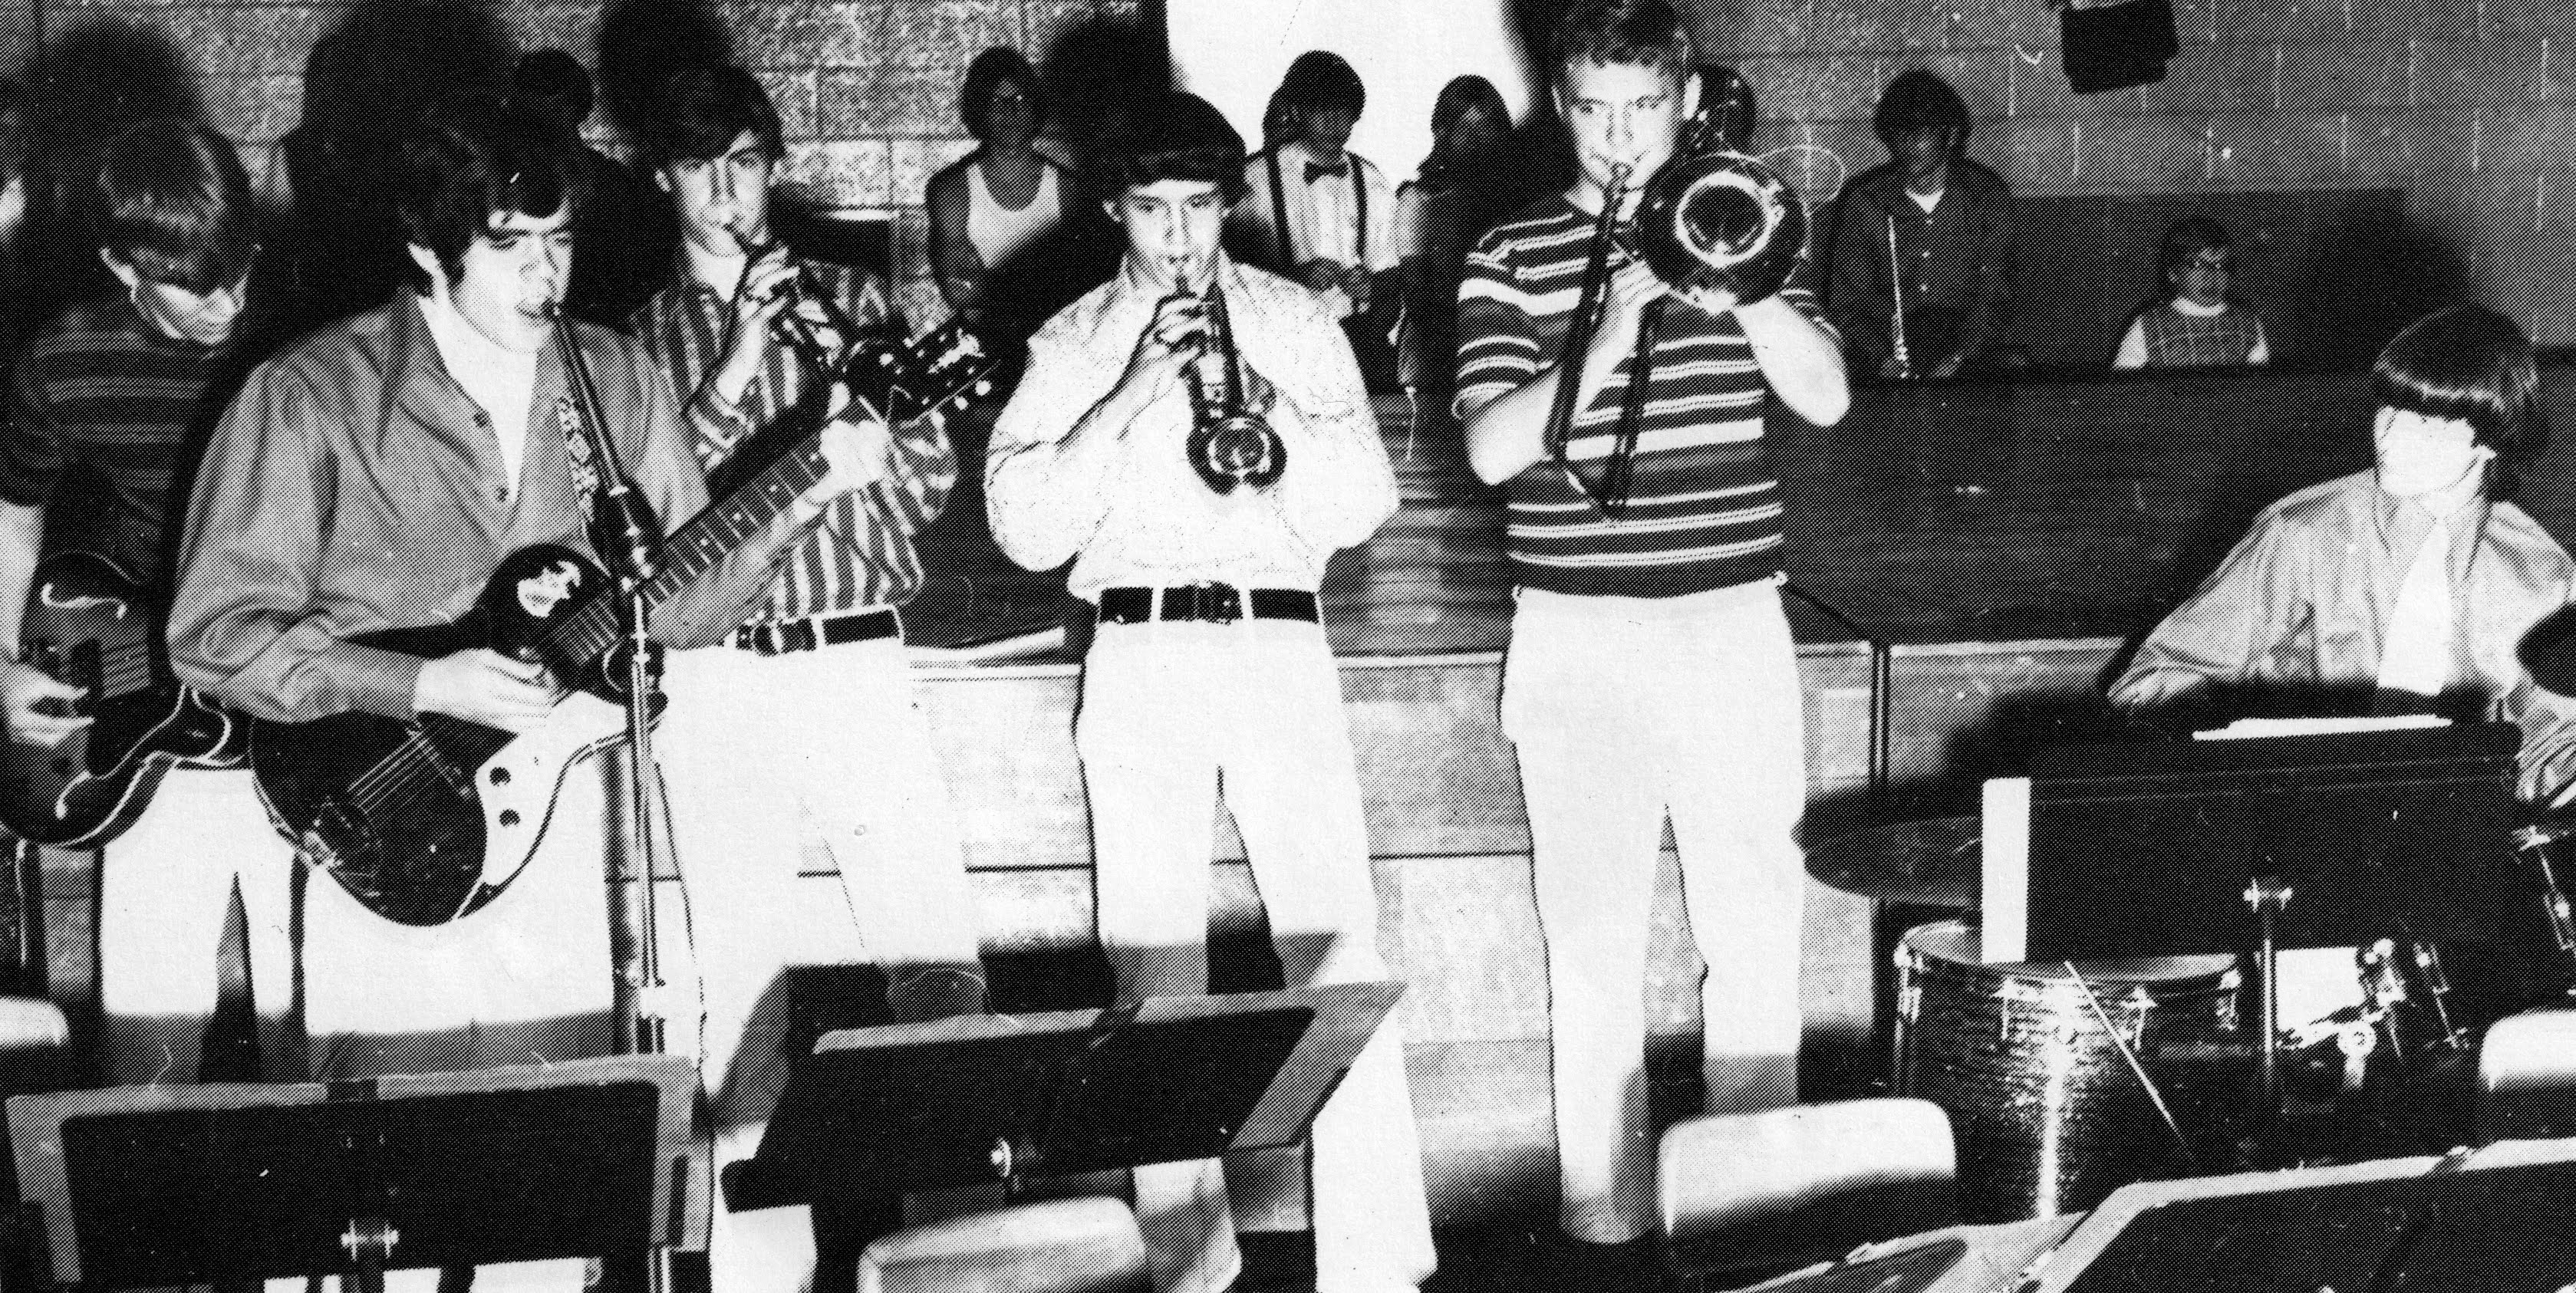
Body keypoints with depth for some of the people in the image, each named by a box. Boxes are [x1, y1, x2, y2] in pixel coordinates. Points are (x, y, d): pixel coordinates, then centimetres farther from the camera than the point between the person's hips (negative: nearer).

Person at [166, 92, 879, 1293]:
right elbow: (215, 630, -10)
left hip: (549, 799, 4)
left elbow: (672, 603, 9)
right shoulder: (311, 394, -8)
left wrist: (798, 504, -7)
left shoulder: (616, 379, 6)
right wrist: (424, 685, -19)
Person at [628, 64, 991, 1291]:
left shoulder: (849, 297, 12)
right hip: (717, 685, 0)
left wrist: (867, 422, -13)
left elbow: (931, 476, 7)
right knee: (746, 994, 1)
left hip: (860, 663, 0)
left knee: (942, 969, -5)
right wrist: (732, 373, -11)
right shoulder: (634, 339, 9)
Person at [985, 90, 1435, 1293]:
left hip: (1277, 645, -1)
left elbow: (1360, 504, 3)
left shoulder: (1295, 321, 11)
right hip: (1138, 655, 1)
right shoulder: (1071, 343, 11)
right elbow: (1024, 527, -2)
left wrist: (1260, 395, -12)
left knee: (1339, 953, -10)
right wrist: (1132, 394, -11)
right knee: (1154, 968, 0)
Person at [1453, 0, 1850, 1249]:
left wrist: (1738, 283, -15)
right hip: (1582, 635, -2)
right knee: (1593, 936, 1)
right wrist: (1608, 338, -20)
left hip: (1735, 619, 2)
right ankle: (1605, 1207, 10)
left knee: (1759, 929, 6)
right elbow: (1492, 448, -9)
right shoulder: (1513, 256, 2)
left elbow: (1825, 396, -2)